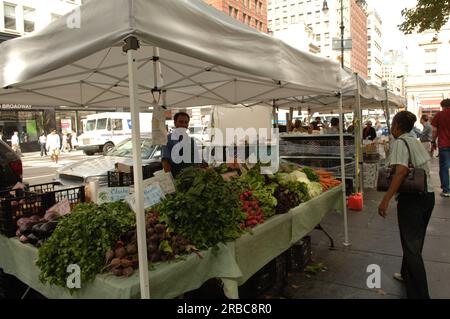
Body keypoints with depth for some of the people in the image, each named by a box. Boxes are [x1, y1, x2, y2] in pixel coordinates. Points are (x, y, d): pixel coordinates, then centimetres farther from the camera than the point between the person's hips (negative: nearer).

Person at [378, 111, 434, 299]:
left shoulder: (400, 142, -12)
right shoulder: (414, 140, 12)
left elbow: (401, 172, -24)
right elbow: (425, 163, 17)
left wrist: (386, 200, -28)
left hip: (412, 198, -9)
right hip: (428, 195, 9)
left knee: (411, 246, -2)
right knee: (415, 241, 22)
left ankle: (420, 294, 3)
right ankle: (408, 274, 39)